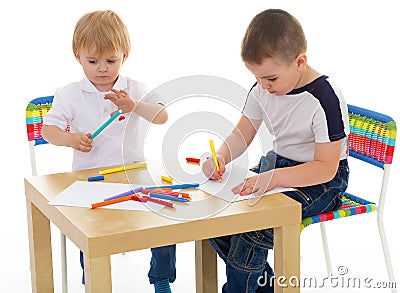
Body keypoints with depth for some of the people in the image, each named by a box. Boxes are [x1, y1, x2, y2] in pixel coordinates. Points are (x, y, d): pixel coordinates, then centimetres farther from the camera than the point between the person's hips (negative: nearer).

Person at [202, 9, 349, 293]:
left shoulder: (325, 99, -23)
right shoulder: (263, 90, -2)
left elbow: (326, 167, -25)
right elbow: (242, 134, 8)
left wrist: (273, 178, -38)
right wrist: (221, 156, -15)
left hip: (322, 181, -8)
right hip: (276, 162, 8)